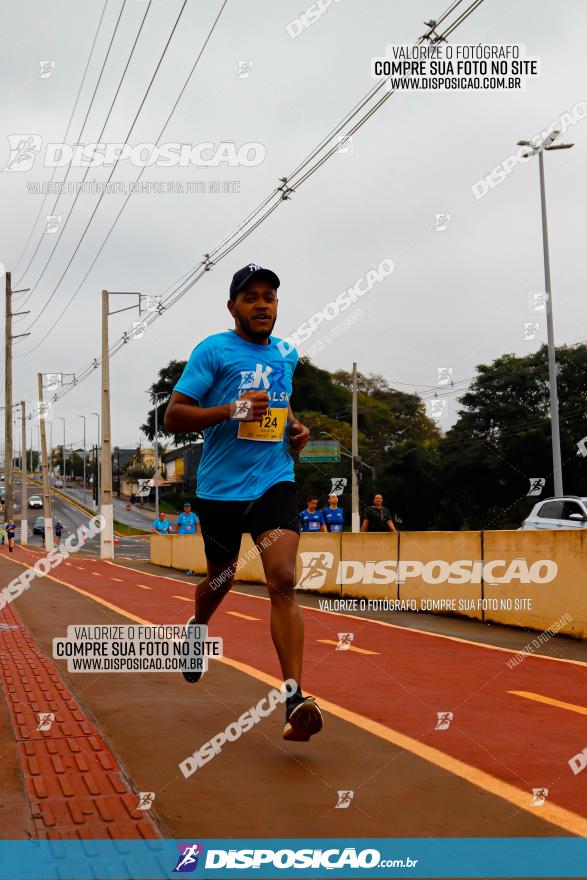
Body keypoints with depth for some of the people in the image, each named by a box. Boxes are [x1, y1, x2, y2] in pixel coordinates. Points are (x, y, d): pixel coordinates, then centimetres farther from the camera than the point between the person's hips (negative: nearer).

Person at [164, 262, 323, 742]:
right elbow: (173, 416, -12)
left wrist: (297, 428, 10)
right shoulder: (213, 350, -6)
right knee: (221, 579, 16)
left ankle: (295, 701, -18)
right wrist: (233, 409, -24)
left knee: (283, 581, -15)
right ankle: (196, 630, 52)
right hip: (221, 487, -2)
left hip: (275, 482, 2)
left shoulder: (287, 354, 11)